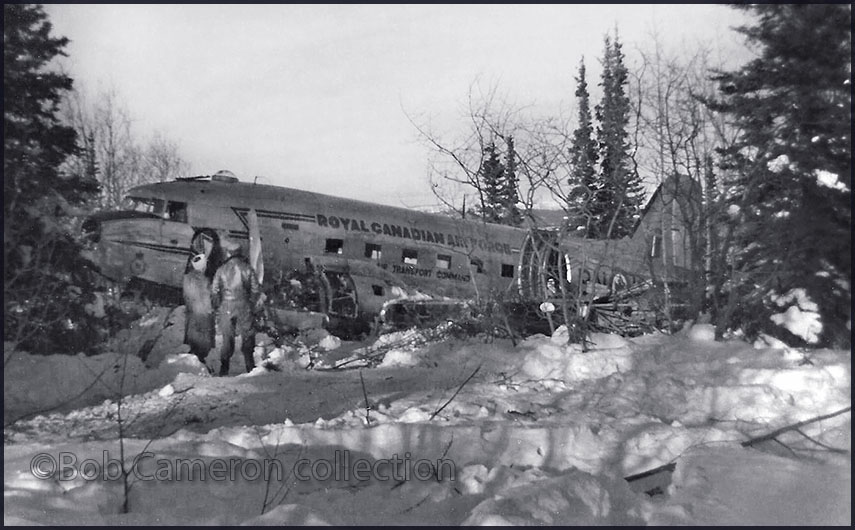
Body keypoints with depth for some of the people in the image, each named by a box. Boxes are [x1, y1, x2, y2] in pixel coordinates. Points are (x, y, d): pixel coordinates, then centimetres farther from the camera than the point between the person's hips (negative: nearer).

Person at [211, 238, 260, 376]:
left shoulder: (221, 270, -2)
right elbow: (255, 290, -1)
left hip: (226, 306, 1)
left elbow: (214, 291, 0)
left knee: (227, 338, 9)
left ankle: (224, 368, 9)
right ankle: (250, 366, 8)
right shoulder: (247, 268, -2)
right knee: (247, 336, 8)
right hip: (244, 306, -1)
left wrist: (217, 308, 11)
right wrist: (252, 306, 11)